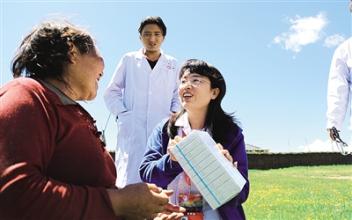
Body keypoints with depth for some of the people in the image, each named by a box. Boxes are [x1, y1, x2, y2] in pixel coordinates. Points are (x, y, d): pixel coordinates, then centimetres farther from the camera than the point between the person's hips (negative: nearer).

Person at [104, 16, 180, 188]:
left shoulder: (172, 64, 17)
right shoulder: (129, 60, 14)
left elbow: (178, 96, 19)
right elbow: (112, 92, 13)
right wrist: (122, 113, -1)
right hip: (132, 129, -1)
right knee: (129, 180, -11)